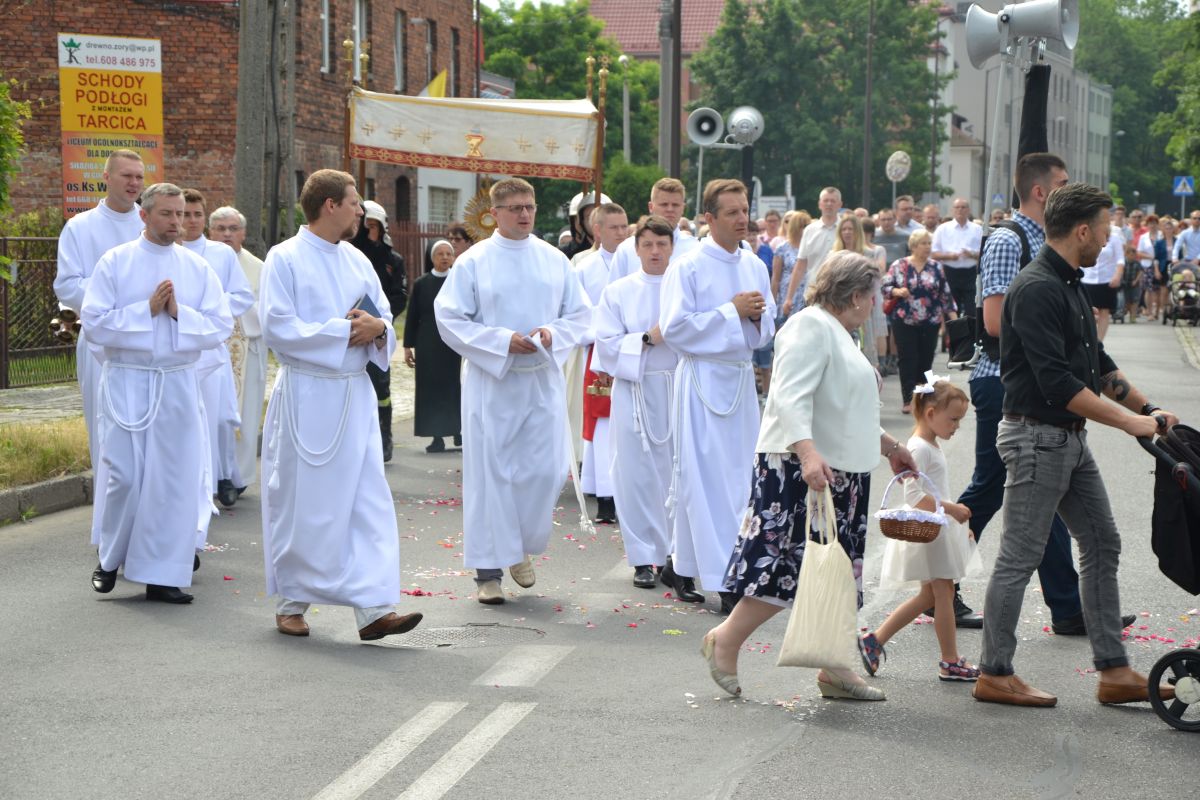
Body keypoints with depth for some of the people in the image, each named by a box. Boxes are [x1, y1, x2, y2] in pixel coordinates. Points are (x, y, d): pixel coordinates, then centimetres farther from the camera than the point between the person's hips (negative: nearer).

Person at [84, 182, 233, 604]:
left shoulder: (197, 268, 6)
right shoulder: (114, 263, 0)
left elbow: (220, 327, 1)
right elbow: (95, 323, -7)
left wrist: (180, 313, -13)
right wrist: (147, 310, -14)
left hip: (177, 383, 2)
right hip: (126, 382, -2)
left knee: (174, 478, 1)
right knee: (122, 475, -2)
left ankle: (162, 575, 9)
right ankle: (110, 558, 21)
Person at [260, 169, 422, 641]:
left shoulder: (357, 261, 13)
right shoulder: (285, 260, -5)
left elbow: (384, 319, 18)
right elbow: (278, 328, -14)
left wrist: (378, 330, -6)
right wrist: (344, 331, -14)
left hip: (355, 395, 6)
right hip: (306, 395, -5)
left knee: (368, 502, -2)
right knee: (300, 504, 2)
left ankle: (373, 607, -3)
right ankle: (290, 602, 17)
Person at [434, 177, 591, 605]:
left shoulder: (555, 261, 7)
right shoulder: (473, 262, -2)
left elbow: (580, 314, 11)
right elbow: (450, 319, -5)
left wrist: (552, 333, -10)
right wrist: (503, 341, -15)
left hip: (543, 380, 3)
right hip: (490, 381, -3)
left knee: (545, 470, 0)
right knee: (489, 474, -1)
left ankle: (521, 547, 25)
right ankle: (488, 570, 7)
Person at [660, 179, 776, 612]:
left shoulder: (754, 266, 10)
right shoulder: (688, 268, -9)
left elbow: (767, 326, 17)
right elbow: (675, 328, -15)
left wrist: (758, 315, -6)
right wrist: (732, 311, -17)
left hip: (741, 377, 7)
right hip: (702, 378, -7)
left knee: (739, 475, 9)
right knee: (706, 476, -6)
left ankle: (682, 564, 22)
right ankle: (725, 580, -5)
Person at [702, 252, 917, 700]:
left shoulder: (835, 333, 21)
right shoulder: (810, 326, -11)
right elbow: (791, 397, -23)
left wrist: (889, 447, 35)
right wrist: (808, 452, -36)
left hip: (841, 472, 11)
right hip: (800, 471, -11)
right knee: (789, 564, -11)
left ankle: (835, 669, 13)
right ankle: (725, 642, 3)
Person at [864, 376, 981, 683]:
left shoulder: (931, 447, 15)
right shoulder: (920, 448, -17)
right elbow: (914, 496, -25)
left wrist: (957, 517, 21)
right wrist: (951, 508, -26)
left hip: (938, 529, 10)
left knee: (930, 594, 14)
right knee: (944, 593, -3)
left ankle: (875, 640, 14)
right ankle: (950, 662, 6)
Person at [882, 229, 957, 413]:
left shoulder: (936, 267, 6)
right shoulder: (899, 266, -1)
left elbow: (945, 293, 8)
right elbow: (885, 287, -1)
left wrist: (952, 314, 3)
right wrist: (897, 291, -20)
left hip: (930, 322, 2)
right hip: (904, 321, -2)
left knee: (926, 360, 4)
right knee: (908, 360, -5)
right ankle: (908, 400, -2)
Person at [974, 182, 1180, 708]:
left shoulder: (1068, 286, 13)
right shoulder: (1037, 290, -19)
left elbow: (1096, 363, 23)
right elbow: (1057, 383, -25)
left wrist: (1148, 408, 17)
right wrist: (1130, 422, -21)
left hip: (1070, 438, 10)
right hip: (1036, 438, -10)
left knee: (1101, 546, 10)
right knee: (1020, 556, -2)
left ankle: (1114, 672, 14)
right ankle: (994, 674, 7)